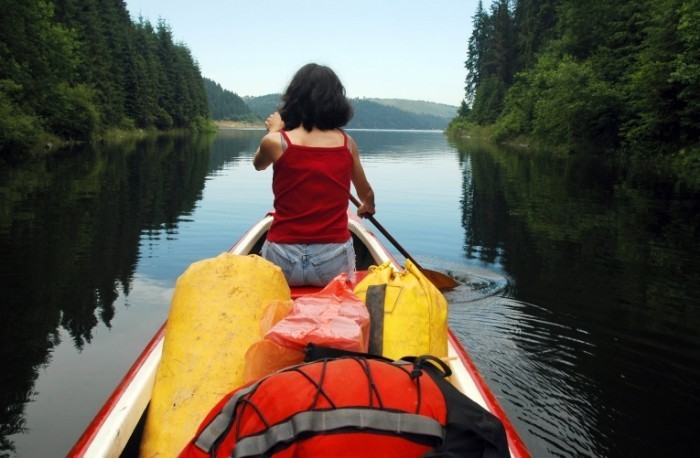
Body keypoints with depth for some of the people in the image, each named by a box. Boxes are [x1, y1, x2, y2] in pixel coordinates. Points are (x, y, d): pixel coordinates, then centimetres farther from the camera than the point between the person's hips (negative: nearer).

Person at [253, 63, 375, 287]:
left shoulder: (276, 142, -7)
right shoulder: (347, 143, 1)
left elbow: (258, 164, 19)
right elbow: (367, 195, 18)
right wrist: (367, 207, 41)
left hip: (283, 265, -1)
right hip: (334, 265, 2)